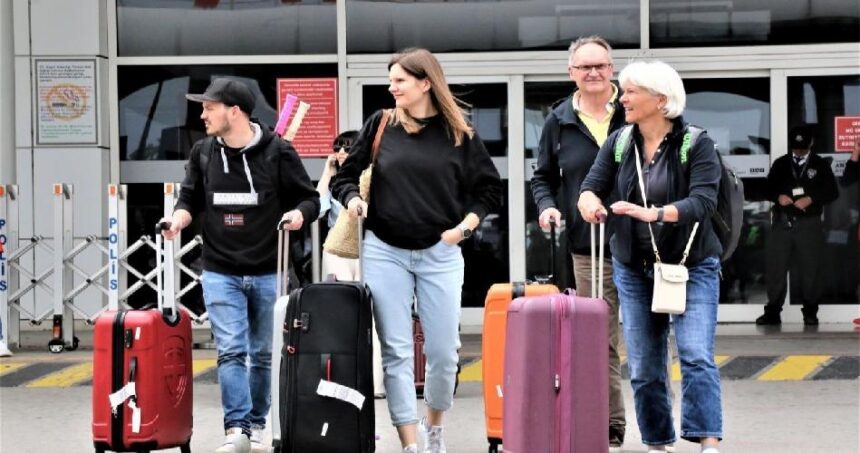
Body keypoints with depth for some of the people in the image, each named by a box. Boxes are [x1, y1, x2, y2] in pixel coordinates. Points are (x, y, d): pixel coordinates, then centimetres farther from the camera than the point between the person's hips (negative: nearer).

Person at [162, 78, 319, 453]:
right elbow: (191, 199, 14)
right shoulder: (203, 153, 4)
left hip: (268, 274, -1)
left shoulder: (277, 152, -6)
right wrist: (179, 217, -7)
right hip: (220, 273, 1)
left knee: (263, 354, 9)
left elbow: (309, 198, 1)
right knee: (231, 351, -10)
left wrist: (299, 214, -20)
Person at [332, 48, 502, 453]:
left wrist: (465, 225, -6)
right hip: (384, 252, 1)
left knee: (443, 352, 3)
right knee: (396, 352, -2)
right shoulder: (380, 126, 4)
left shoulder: (459, 134, 1)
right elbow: (345, 177, 11)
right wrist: (353, 199, -9)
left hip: (440, 254, 0)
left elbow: (490, 190, 7)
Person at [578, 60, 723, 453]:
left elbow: (703, 202, -21)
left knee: (696, 356, -16)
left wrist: (654, 213, -37)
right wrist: (589, 201, -28)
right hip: (634, 269, 4)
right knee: (643, 365, 5)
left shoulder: (696, 145, -9)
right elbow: (592, 185, -3)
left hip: (692, 267, -4)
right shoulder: (618, 144, 5)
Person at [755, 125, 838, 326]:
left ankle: (810, 312, 8)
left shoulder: (820, 165, 8)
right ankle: (772, 312, 4)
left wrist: (811, 199, -13)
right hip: (782, 221, 2)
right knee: (775, 268, -2)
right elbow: (768, 188, 13)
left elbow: (832, 192, 2)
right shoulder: (780, 164, 14)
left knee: (809, 270, -1)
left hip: (809, 223, -1)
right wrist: (778, 196, -9)